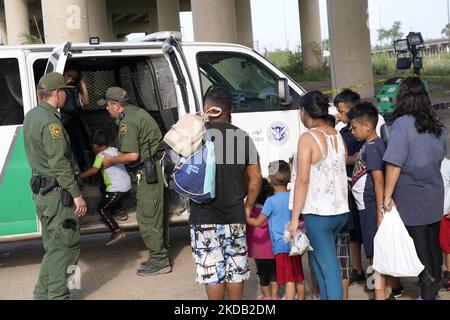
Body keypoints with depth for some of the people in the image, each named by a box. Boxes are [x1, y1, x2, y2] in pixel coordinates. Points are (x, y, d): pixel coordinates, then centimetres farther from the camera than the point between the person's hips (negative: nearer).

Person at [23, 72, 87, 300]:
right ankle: (58, 295, 1)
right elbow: (59, 162, -23)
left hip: (40, 190, 10)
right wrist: (76, 194, -20)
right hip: (56, 193, -10)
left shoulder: (32, 116, 12)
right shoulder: (49, 121, -18)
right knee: (66, 246, -3)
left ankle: (43, 294, 24)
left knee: (54, 246, 18)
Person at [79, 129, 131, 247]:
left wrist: (79, 176, -19)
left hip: (117, 188, -9)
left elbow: (94, 170, -22)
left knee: (102, 209, -1)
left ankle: (117, 231, -13)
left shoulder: (101, 155, -11)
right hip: (127, 184, 9)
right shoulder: (115, 150, 12)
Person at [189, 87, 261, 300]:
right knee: (235, 269, 14)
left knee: (211, 272, 5)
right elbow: (255, 178, 6)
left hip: (204, 216, -3)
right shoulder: (242, 137, 4)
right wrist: (247, 206, 14)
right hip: (235, 216, 4)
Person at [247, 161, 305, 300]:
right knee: (299, 278, 17)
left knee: (289, 280, -9)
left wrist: (245, 218, 6)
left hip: (281, 246, -6)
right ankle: (301, 298, 30)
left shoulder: (271, 201, -13)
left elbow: (257, 222, -8)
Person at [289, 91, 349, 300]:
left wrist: (294, 218, -13)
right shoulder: (337, 136, 10)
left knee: (329, 267, -3)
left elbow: (303, 180, -16)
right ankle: (325, 296, 28)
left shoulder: (308, 138, -12)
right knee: (318, 256, 22)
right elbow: (339, 171, 14)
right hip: (341, 210, 7)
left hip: (318, 213, -7)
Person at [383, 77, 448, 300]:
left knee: (420, 250, 4)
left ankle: (427, 294, 13)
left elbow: (394, 164, -20)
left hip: (412, 198, -6)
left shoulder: (402, 124, -17)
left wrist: (387, 195, -14)